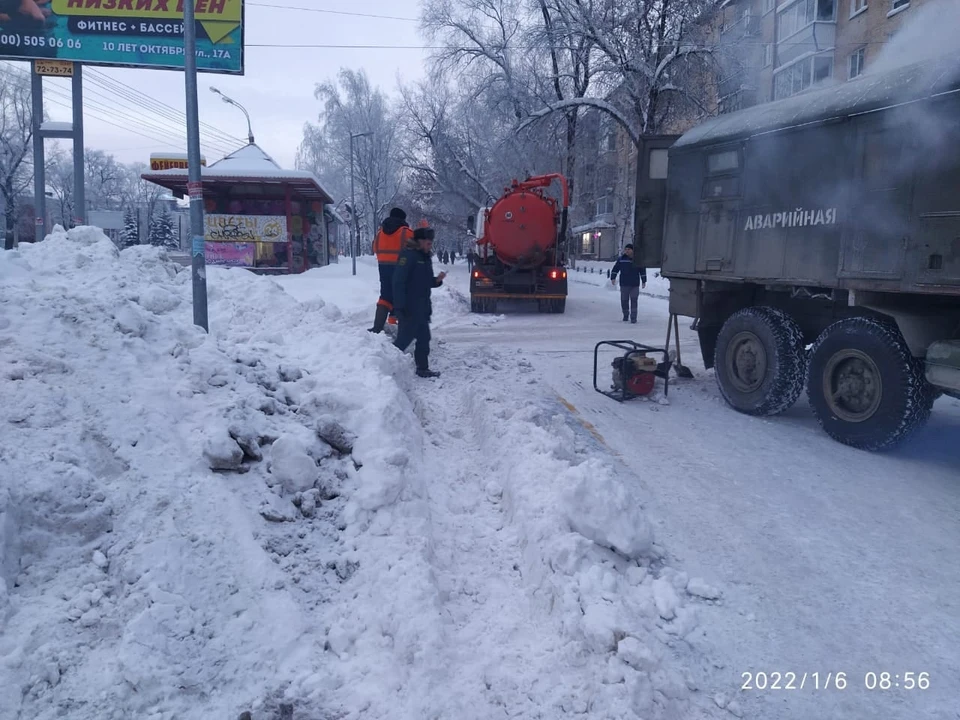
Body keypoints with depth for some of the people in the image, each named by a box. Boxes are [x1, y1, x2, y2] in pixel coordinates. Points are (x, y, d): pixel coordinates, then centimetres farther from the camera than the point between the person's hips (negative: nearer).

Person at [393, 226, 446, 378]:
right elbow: (399, 281, -19)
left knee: (424, 338, 12)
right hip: (409, 309, -9)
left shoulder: (425, 258, 16)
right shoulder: (409, 255, -13)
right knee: (404, 339, -7)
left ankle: (423, 368, 20)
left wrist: (437, 280, 1)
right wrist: (400, 306, -24)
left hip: (422, 308, 9)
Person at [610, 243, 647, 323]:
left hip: (635, 284, -1)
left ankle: (633, 318, -1)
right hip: (624, 284, 1)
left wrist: (644, 281, 10)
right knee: (624, 300, 6)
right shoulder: (621, 259, 1)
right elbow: (615, 269, 4)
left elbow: (643, 270, 10)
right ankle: (625, 315, 24)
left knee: (634, 301, -4)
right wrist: (613, 278, -4)